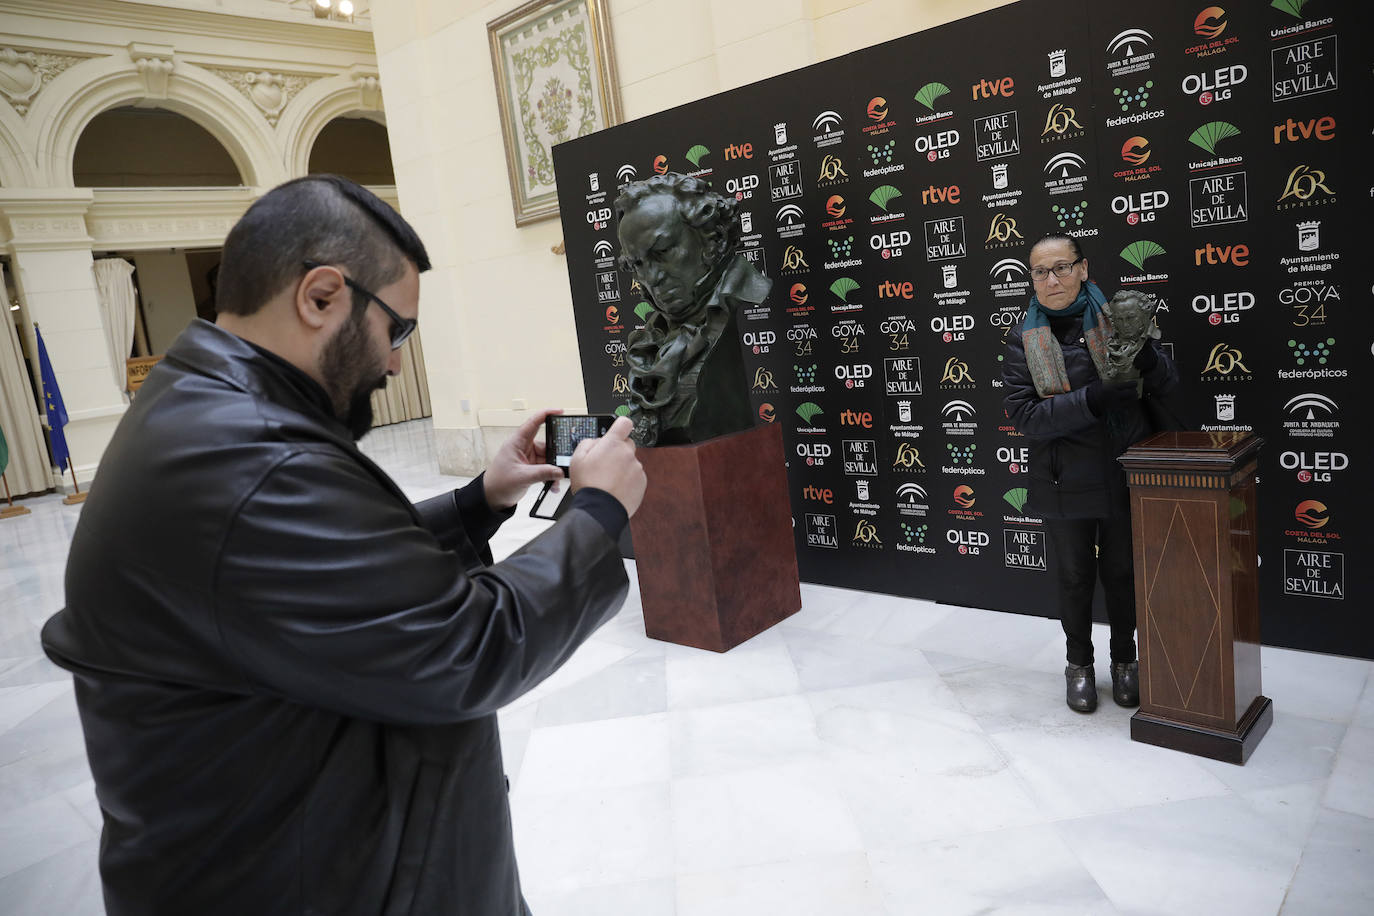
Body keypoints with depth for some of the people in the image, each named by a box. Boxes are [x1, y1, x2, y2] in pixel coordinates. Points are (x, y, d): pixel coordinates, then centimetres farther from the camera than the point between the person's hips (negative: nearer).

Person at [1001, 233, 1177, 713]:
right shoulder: (1025, 337, -6)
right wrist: (1089, 400, -26)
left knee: (1122, 572, 16)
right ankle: (1079, 664, 35)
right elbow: (1021, 412, -14)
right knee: (1074, 577, 15)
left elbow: (1167, 383, 1)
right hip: (1066, 481, -1)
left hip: (1123, 473, 1)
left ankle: (1124, 660, 38)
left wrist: (1146, 357, -22)